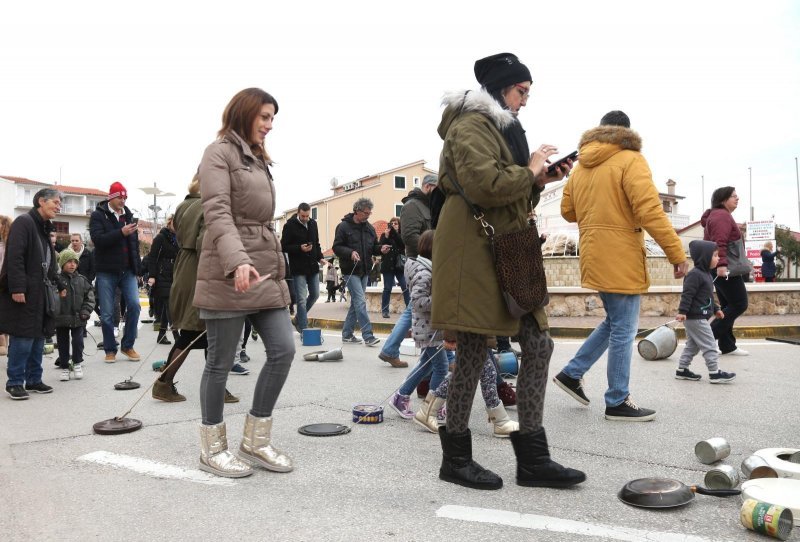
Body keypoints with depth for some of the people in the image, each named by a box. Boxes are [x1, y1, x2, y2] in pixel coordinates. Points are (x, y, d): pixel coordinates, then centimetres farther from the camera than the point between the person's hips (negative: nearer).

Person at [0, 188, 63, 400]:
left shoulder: (44, 228, 18)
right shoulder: (23, 222, -10)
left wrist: (58, 285, 15)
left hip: (41, 293, 9)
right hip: (23, 293, -9)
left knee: (38, 337, 11)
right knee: (22, 338, -6)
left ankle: (33, 380, 19)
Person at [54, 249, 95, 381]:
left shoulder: (82, 280, 5)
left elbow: (90, 297, 7)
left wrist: (85, 312, -3)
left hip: (78, 318, 2)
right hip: (61, 319, -1)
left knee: (78, 341, 1)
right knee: (63, 343, 9)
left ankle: (77, 363, 22)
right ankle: (64, 367, 21)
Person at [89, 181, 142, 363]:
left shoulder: (129, 216, 13)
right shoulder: (98, 216, -1)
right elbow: (98, 239, -16)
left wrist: (138, 270, 13)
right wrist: (121, 232, -26)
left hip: (128, 271, 3)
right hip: (106, 271, -3)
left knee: (134, 305, -10)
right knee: (107, 313, 2)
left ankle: (128, 346, 5)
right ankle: (110, 350, 16)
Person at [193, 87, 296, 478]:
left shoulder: (257, 160, 23)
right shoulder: (220, 152, -2)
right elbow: (217, 213, -16)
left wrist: (278, 268, 20)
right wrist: (238, 262, -30)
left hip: (266, 273, 8)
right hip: (228, 274, -8)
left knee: (283, 350, 1)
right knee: (221, 362, 1)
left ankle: (255, 441, 14)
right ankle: (212, 448, 17)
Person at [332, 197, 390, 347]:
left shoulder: (369, 228, 11)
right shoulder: (344, 226, -7)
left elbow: (373, 247, 16)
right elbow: (336, 247, -9)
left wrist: (381, 249, -6)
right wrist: (350, 253, -25)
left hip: (364, 271, 7)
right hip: (350, 271, -7)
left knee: (355, 303, 11)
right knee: (360, 302, -12)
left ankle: (347, 334, 21)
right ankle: (368, 336, -12)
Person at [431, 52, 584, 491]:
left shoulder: (501, 128, 26)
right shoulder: (470, 125, -7)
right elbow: (484, 184, -23)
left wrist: (540, 181, 10)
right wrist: (529, 172, -8)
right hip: (474, 251, -10)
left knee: (538, 345, 4)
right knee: (473, 352, -3)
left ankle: (532, 458, 11)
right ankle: (455, 459, 12)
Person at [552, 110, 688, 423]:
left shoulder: (581, 166, 13)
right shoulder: (630, 160, -9)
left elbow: (568, 211, 17)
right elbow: (650, 210, -18)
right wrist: (676, 252, -15)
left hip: (595, 257, 8)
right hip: (620, 258, -8)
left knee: (615, 322, 22)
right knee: (623, 330, 1)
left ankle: (572, 373, 23)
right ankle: (618, 403, 10)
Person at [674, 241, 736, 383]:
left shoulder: (705, 274, 16)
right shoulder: (695, 274, -17)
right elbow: (687, 294, -23)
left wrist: (715, 309, 29)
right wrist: (682, 311, -28)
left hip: (698, 317, 11)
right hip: (695, 317, -11)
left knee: (692, 345, 15)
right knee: (709, 345, -6)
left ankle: (682, 370, 21)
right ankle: (715, 373, -2)